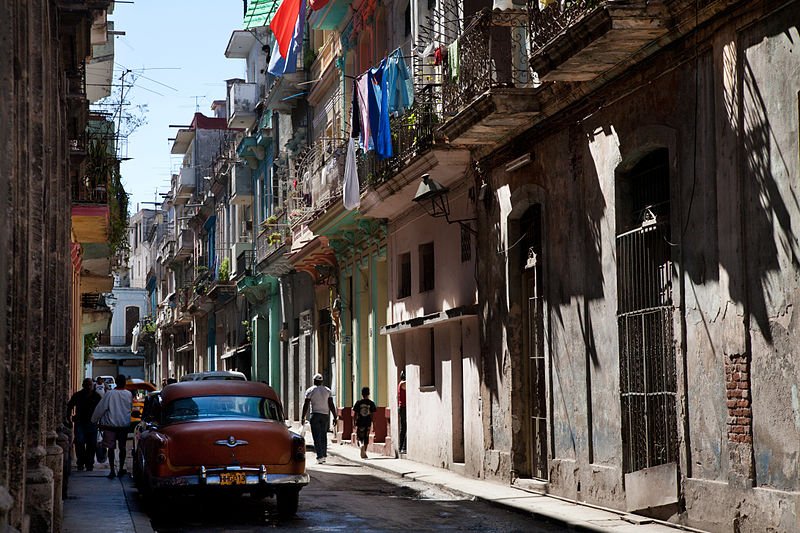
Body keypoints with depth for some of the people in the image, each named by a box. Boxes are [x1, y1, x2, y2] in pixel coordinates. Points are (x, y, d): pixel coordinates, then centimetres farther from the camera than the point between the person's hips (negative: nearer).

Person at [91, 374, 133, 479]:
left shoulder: (110, 393, -11)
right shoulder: (129, 394, -2)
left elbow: (101, 408, -8)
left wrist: (95, 420, 4)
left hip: (110, 424, -3)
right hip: (124, 425, 3)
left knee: (111, 448, 2)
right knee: (122, 447, 14)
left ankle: (112, 471, -3)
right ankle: (121, 469, 18)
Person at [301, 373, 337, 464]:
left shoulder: (310, 390, -1)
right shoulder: (327, 390, 7)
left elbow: (306, 405, -5)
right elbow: (331, 405, 2)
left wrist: (303, 417, -1)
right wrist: (335, 417, 5)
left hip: (315, 415, -3)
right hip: (325, 415, 3)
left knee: (317, 437, -4)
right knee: (323, 436, 14)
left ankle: (320, 456, -13)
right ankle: (324, 455, 15)